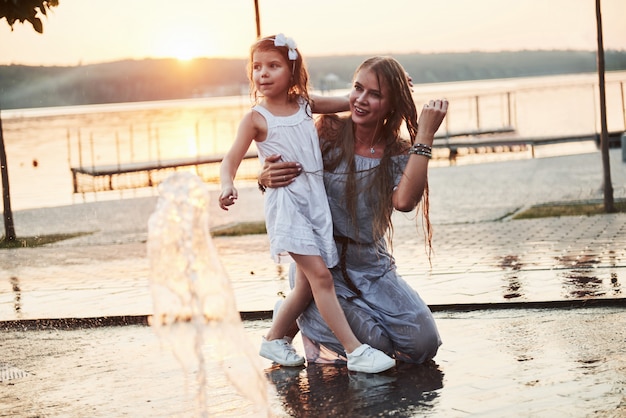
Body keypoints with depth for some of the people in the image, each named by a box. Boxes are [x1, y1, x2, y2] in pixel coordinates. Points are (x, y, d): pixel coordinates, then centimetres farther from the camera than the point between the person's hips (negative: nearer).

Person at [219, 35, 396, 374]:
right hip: (285, 202, -6)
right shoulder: (256, 118, -3)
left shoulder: (305, 104, 9)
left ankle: (274, 339, 27)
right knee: (320, 275, -14)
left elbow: (351, 102, 21)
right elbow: (232, 159, -8)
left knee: (308, 285, 8)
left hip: (315, 199, 6)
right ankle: (355, 351, -12)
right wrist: (227, 185, -28)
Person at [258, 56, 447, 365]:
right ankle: (306, 318, 12)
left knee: (423, 345, -9)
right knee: (378, 345, -18)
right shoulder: (329, 134, -9)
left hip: (373, 267, 3)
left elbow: (404, 201, -28)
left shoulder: (399, 154, -6)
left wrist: (425, 135, -28)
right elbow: (278, 175, -2)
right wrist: (266, 177, -28)